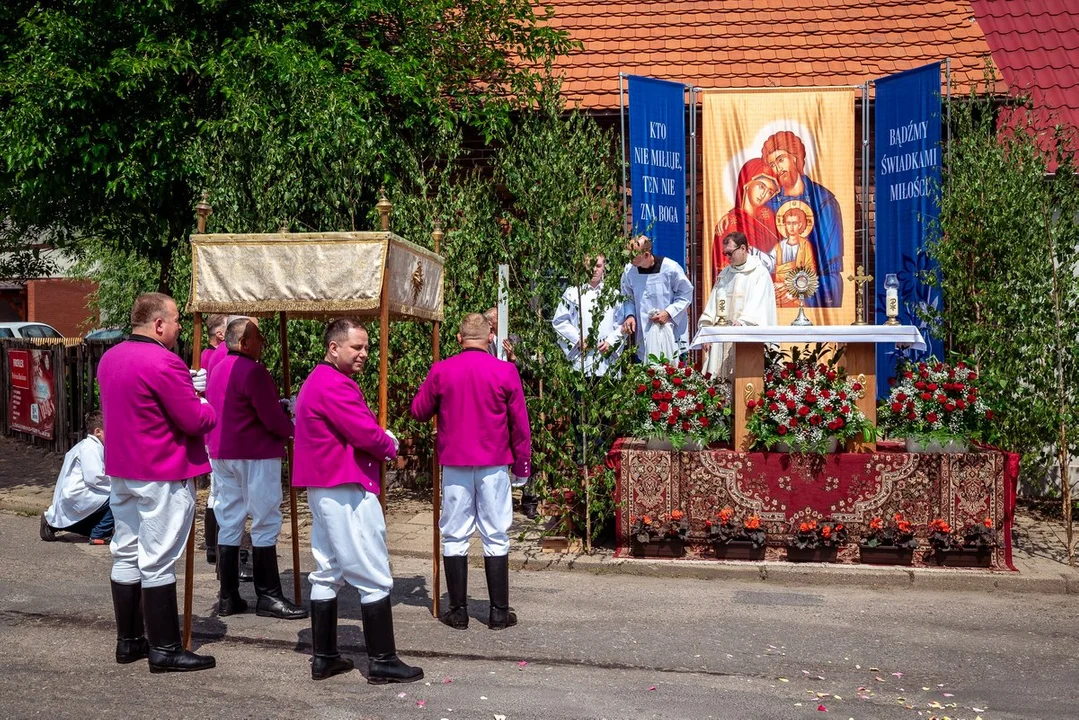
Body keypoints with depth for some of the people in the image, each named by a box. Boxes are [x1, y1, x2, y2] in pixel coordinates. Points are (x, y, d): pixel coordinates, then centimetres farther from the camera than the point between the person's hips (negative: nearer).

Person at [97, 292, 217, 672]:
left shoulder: (110, 358, 9)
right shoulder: (164, 363, -20)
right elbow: (196, 421, -19)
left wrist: (187, 395, 13)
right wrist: (207, 407, 3)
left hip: (121, 471, 9)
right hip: (163, 476, -9)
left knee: (126, 555, 13)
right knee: (158, 562, -3)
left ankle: (128, 640, 22)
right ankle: (164, 649, 3)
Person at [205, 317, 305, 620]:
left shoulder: (217, 370, 14)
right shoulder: (253, 372, -16)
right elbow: (273, 419, -16)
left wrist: (280, 407, 14)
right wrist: (292, 428, 4)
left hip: (222, 453, 9)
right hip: (256, 454, -9)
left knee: (228, 522, 10)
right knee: (265, 523, -2)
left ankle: (228, 597, 13)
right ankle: (268, 597, 1)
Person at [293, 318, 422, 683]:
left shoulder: (317, 380, 17)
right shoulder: (335, 385, -18)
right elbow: (367, 434, -21)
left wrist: (382, 440, 0)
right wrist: (390, 448, -1)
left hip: (322, 488, 11)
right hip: (348, 490, -11)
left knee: (327, 574, 14)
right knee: (374, 579, -4)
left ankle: (325, 657, 20)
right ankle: (382, 662, 1)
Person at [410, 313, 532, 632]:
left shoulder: (440, 371, -4)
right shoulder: (505, 372, -5)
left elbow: (419, 411, 8)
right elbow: (520, 423, -1)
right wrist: (522, 462, 9)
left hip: (454, 465, 1)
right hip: (494, 465, -1)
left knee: (455, 536, 9)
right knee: (496, 536, 6)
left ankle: (458, 611, 12)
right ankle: (499, 612, 9)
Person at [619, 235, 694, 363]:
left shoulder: (670, 268, -12)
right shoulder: (629, 270, -3)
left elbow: (686, 294, -2)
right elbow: (628, 298, 12)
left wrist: (669, 313, -13)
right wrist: (630, 315, -6)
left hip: (671, 332, -3)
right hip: (644, 332, 3)